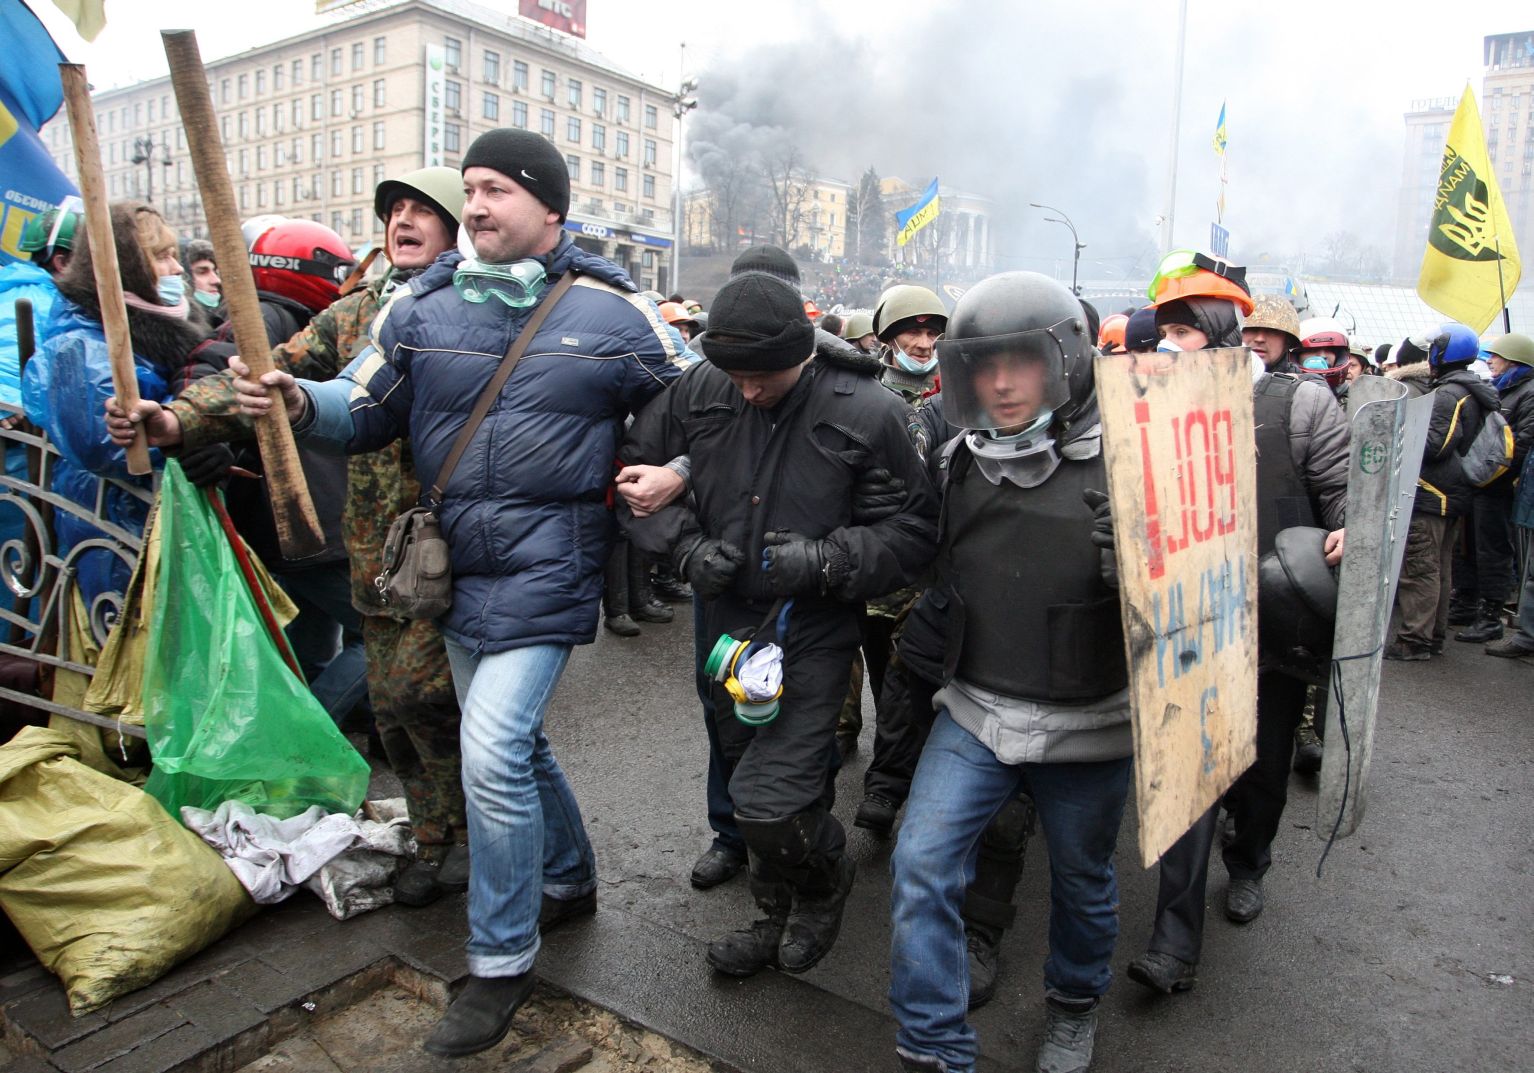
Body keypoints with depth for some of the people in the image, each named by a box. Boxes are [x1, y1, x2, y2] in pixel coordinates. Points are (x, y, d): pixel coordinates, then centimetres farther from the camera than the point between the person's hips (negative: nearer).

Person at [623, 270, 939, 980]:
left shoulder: (868, 412, -16)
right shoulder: (699, 389, -5)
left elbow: (921, 528, -11)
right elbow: (638, 468, 8)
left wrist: (826, 560, -22)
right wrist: (686, 543, -8)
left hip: (812, 635, -5)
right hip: (728, 623, 5)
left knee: (767, 802, -13)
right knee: (745, 780, 19)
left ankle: (826, 876, 24)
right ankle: (780, 916, 45)